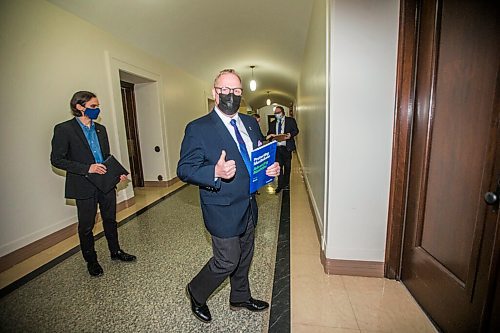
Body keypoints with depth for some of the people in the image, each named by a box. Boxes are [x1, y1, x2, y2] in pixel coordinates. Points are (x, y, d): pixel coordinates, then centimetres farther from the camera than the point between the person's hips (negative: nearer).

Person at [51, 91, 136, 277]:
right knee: (86, 226, 11)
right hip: (84, 186, -5)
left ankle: (115, 251, 35)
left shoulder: (100, 129, 8)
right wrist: (87, 168, -21)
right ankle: (91, 261, 31)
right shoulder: (64, 129, -9)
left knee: (110, 220, 17)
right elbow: (57, 159, -11)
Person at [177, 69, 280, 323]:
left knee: (244, 258, 22)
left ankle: (240, 298, 49)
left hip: (249, 207, 7)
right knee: (227, 261, 6)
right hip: (223, 209, -6)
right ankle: (196, 292, 38)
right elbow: (184, 169, -15)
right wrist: (215, 172, -32)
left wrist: (271, 168, -6)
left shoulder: (251, 123, 7)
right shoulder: (198, 129, -13)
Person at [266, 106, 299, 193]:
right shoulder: (272, 123, 14)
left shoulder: (290, 120, 4)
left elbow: (296, 130, 0)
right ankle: (280, 185, 10)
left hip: (286, 147, -2)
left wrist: (290, 134, -20)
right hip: (277, 147, 2)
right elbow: (269, 134, 14)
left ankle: (286, 184, 23)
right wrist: (270, 135, -10)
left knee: (287, 166, 8)